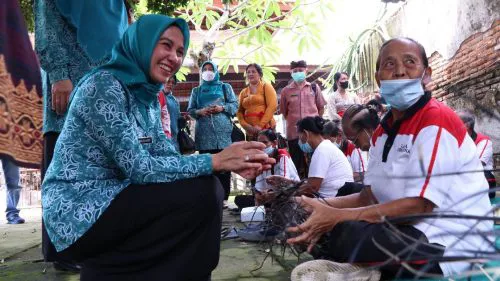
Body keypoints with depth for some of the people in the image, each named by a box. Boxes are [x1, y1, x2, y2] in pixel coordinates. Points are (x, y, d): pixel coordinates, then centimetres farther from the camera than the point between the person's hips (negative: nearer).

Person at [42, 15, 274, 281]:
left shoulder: (148, 99, 11)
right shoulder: (104, 84, -15)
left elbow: (169, 158, 1)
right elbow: (137, 168, -22)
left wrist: (230, 163, -13)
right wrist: (215, 161, -24)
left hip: (104, 202, 9)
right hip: (78, 212, -9)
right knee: (202, 192, -20)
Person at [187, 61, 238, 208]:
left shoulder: (225, 87, 17)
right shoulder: (196, 91, 21)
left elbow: (235, 104, 8)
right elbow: (190, 110, 15)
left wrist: (222, 108, -9)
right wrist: (199, 112, -6)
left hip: (222, 130, -2)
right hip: (204, 132, 2)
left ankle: (223, 197, -5)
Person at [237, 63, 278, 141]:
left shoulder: (266, 87, 5)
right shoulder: (243, 92, 17)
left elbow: (272, 106, -8)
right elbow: (240, 111, 12)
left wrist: (261, 125, -15)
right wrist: (245, 125, -8)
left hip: (266, 128, -4)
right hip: (250, 131, 4)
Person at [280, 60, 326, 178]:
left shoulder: (314, 87, 5)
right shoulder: (286, 91, 3)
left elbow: (321, 107, 12)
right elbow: (284, 111, 12)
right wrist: (292, 121, 7)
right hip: (294, 133, 0)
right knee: (297, 163, 5)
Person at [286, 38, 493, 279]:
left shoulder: (437, 122, -16)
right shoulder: (382, 132, 11)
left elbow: (419, 206, -23)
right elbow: (370, 197, 9)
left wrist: (337, 217, -26)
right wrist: (322, 206, -8)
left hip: (449, 244, -7)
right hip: (408, 232, 8)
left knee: (344, 236, -26)